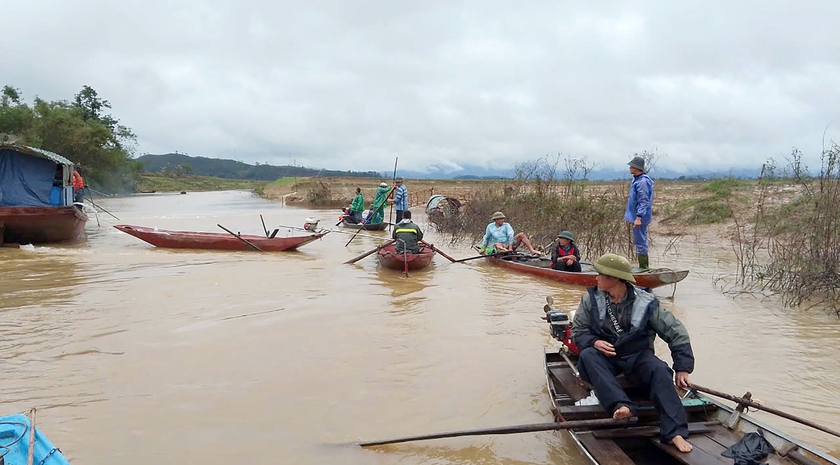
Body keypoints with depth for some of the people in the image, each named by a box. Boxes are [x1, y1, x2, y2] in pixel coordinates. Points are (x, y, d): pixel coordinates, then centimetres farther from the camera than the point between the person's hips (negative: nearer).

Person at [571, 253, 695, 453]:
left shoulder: (645, 303, -8)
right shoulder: (591, 299, -4)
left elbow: (676, 332, -4)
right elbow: (578, 331, 4)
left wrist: (682, 368, -8)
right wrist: (594, 342, -19)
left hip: (637, 356, -1)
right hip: (604, 355, 1)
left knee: (660, 370, -31)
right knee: (587, 356, -31)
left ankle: (675, 432, -34)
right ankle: (621, 405, -46)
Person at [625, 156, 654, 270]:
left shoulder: (642, 182, -18)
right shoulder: (637, 180, 13)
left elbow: (643, 201, -23)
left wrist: (638, 217, -26)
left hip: (640, 218, -11)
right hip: (636, 215, 11)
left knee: (640, 242, -5)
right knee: (640, 242, 16)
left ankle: (644, 268, 1)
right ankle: (644, 266, 25)